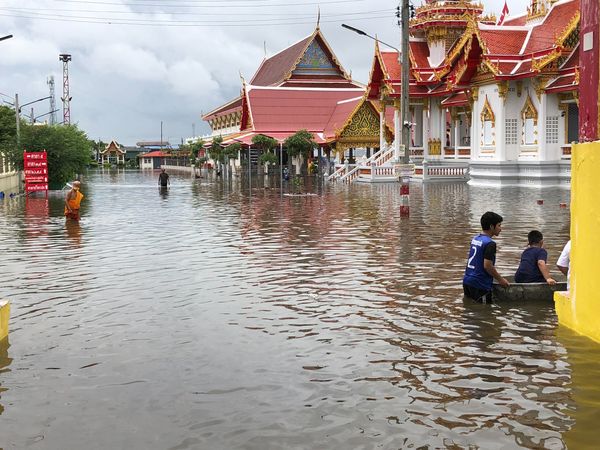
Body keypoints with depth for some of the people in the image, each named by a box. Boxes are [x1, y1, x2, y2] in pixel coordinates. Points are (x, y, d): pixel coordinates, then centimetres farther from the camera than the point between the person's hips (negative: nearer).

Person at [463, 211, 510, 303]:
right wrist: (500, 279, -7)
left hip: (467, 281, 9)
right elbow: (487, 266, -20)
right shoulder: (490, 244, -16)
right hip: (480, 285, -9)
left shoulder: (475, 239, 10)